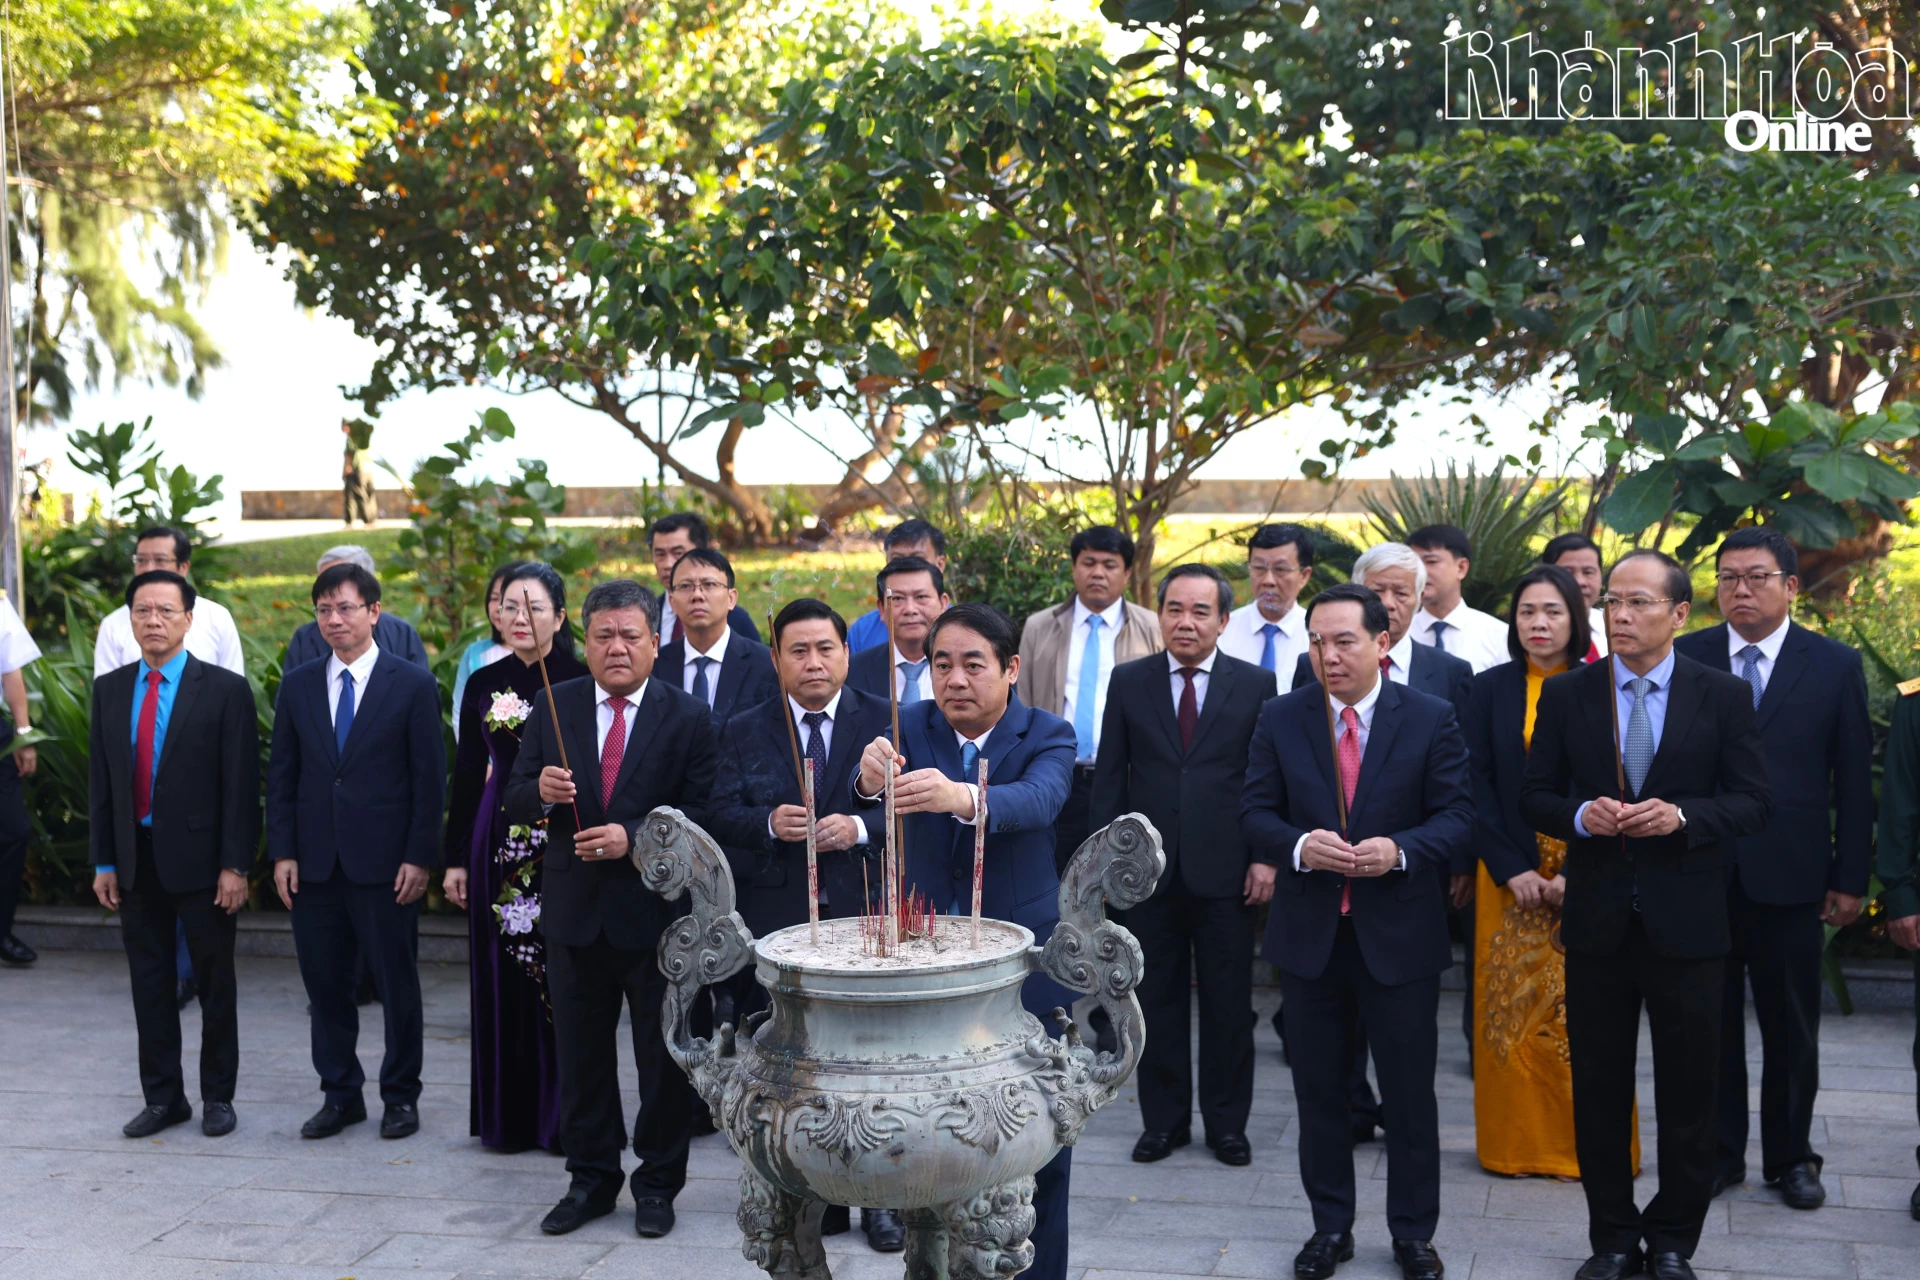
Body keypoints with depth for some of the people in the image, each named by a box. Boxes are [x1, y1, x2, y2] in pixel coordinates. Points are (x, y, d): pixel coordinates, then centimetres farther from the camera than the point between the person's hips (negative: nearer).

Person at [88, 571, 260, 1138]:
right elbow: (100, 782, 9)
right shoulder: (109, 689, 8)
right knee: (149, 982, 10)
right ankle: (163, 1097, 21)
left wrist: (235, 865, -12)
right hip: (136, 859, 4)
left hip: (199, 857, -4)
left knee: (215, 983, 6)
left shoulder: (225, 690, -6)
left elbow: (241, 785, -8)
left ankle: (218, 1096, 19)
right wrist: (104, 862, 6)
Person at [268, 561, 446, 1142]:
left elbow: (430, 778, -4)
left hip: (386, 864, -3)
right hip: (315, 863, 4)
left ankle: (401, 1095, 18)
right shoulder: (298, 685, 8)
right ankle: (340, 1094, 23)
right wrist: (282, 852, 1)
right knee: (324, 984, 10)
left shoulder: (413, 685, -3)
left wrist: (419, 858, -9)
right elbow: (281, 775, 9)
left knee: (397, 984, 4)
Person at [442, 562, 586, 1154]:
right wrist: (456, 858, 10)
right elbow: (467, 775, 11)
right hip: (500, 839, 4)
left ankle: (565, 1114, 12)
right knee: (503, 976, 9)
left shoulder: (580, 681, -4)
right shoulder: (483, 684, 8)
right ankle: (508, 1115, 21)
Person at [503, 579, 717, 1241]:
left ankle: (658, 1183, 24)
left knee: (664, 1055, 8)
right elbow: (515, 798, 4)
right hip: (575, 912, 3)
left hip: (656, 910, -3)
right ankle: (592, 1179, 29)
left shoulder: (688, 716, -5)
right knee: (580, 1054, 14)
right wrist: (540, 791, -18)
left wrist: (633, 837, -22)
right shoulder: (553, 708, 4)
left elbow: (699, 812, -10)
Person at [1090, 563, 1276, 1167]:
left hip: (1225, 869, -1)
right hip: (1149, 867, 1)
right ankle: (1164, 1119, 21)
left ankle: (1227, 1122, 20)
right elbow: (1110, 774, 6)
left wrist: (1266, 856, -4)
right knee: (1157, 998, 9)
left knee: (1229, 1003, 7)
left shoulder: (1255, 685, 2)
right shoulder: (1128, 682, 5)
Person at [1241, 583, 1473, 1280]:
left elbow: (1456, 813, -4)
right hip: (1309, 933, 2)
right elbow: (1255, 811, 1)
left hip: (1400, 933, -1)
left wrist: (1401, 850, -22)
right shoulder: (1281, 718, 0)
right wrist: (1298, 846, -20)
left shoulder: (1432, 718, -4)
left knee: (1410, 1091, 8)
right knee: (1319, 1090, 12)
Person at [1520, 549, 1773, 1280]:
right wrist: (1581, 816, -17)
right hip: (1596, 921, 1)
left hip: (1686, 921, -1)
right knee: (1598, 1090, 10)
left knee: (1688, 1091, 9)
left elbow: (1753, 802, -3)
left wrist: (1681, 815, -20)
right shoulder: (1567, 695, 2)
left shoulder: (1723, 697, -2)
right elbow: (1534, 798, 4)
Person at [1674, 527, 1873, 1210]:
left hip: (1790, 874, 0)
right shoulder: (1684, 659, 0)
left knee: (1791, 1025, 11)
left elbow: (1854, 781, 1)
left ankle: (1790, 1156, 26)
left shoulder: (1835, 665, 0)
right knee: (1710, 1022, 10)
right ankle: (1718, 1152, 23)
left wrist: (1851, 878, -2)